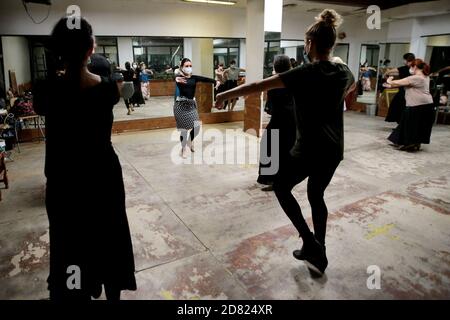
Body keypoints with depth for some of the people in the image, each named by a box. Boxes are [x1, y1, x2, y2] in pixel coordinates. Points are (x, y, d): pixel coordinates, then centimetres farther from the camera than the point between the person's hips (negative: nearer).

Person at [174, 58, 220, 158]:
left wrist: (215, 81, -29)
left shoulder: (194, 77, 3)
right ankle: (183, 149, 20)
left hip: (192, 103, 4)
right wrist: (177, 79, -58)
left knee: (196, 126, 1)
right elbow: (176, 78, -32)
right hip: (181, 104, -4)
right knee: (184, 128, 0)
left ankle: (190, 141, 33)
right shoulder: (179, 77, -9)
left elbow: (204, 79, -11)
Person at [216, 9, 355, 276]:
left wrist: (226, 95, -6)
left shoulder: (306, 73, -16)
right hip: (334, 149, 7)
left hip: (309, 149, -7)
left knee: (282, 186, 15)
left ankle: (310, 244, 8)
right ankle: (318, 253, 29)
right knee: (317, 196, 20)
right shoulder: (344, 72, 3)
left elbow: (259, 86, -15)